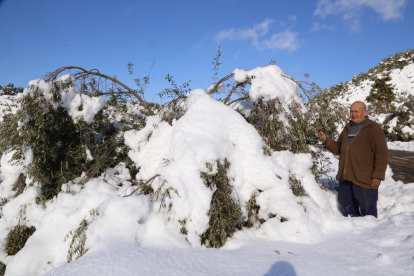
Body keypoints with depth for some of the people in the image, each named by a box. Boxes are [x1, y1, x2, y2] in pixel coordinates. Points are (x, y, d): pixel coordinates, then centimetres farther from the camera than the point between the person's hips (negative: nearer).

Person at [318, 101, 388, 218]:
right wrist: (326, 140, 4)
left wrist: (378, 175, -15)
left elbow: (382, 154, -10)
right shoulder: (347, 128, 16)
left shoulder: (374, 128, -6)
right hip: (345, 178, 7)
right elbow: (338, 148, 21)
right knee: (346, 207, 17)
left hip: (365, 180, -7)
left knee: (368, 209, 3)